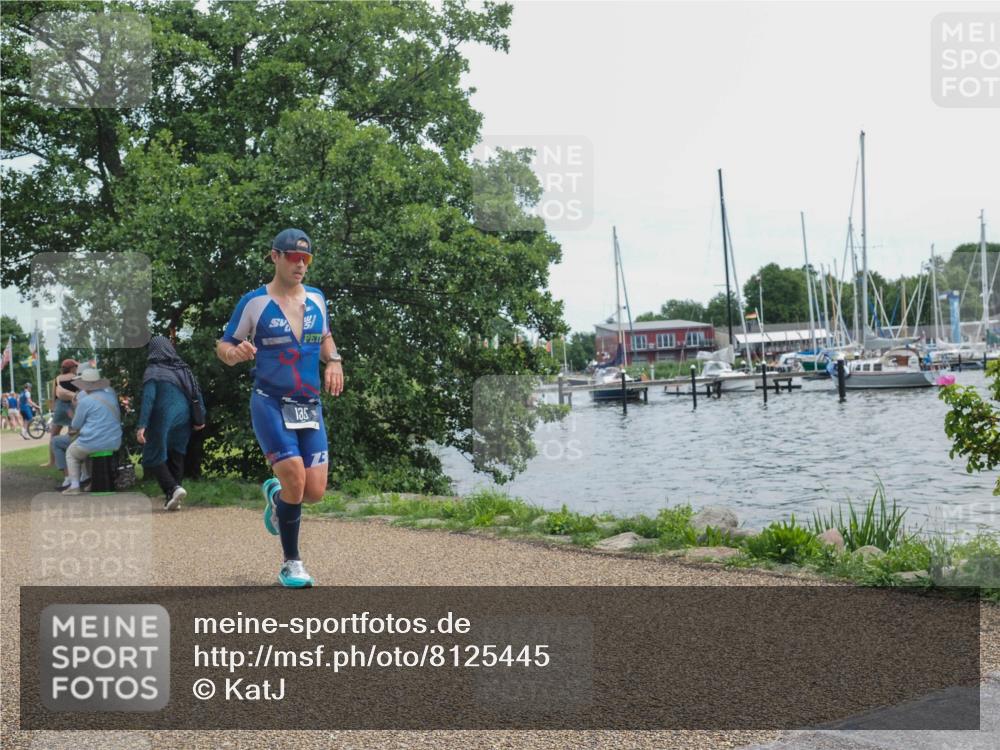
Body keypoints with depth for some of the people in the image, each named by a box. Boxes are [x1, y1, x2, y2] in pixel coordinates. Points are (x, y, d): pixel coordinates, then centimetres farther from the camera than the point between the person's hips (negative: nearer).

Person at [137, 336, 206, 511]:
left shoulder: (153, 371, -7)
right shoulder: (183, 369, 9)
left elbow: (148, 398, -15)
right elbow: (197, 393, 8)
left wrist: (142, 425, -17)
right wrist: (200, 418, 13)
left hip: (163, 420, -5)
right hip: (183, 419, 6)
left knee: (153, 459, 3)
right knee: (176, 457, 14)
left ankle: (173, 489, -15)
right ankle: (172, 498, 13)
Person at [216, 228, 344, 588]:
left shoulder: (316, 298, 9)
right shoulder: (254, 302, -5)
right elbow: (223, 346, 0)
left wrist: (333, 361, 5)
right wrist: (235, 353, -23)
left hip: (310, 406, 5)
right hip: (270, 403, -4)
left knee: (314, 491, -2)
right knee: (295, 480, -18)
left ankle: (276, 494, 36)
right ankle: (291, 564, 3)